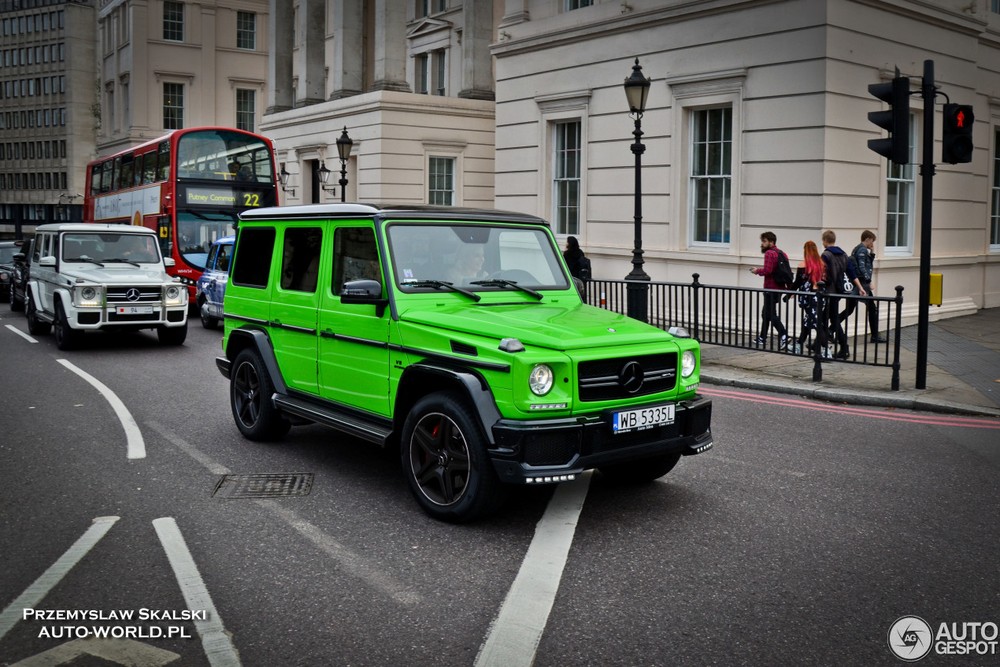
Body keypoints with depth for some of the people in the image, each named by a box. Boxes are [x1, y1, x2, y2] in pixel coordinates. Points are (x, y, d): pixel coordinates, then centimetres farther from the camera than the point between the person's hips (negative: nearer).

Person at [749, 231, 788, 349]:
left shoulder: (769, 253, -14)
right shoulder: (780, 253, 14)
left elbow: (767, 271, -24)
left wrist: (757, 271, -7)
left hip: (771, 288, -9)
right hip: (779, 287, 10)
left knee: (771, 314, -8)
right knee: (766, 313, 19)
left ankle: (783, 334, -21)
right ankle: (762, 338, 27)